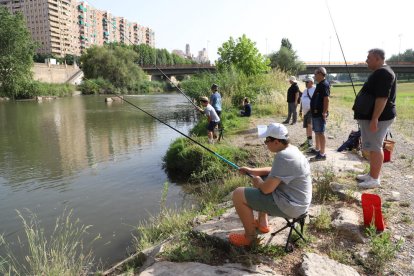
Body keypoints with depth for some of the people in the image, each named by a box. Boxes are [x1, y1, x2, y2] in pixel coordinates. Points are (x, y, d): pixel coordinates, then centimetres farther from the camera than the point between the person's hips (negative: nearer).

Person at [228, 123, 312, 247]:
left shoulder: (283, 157, -28)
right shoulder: (291, 149, 4)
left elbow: (267, 189, -27)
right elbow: (274, 171, 20)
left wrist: (258, 182, -5)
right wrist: (252, 171, 11)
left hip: (290, 206, -10)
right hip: (295, 199, 10)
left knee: (238, 194, -11)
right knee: (260, 181, 28)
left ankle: (250, 236, 7)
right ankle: (262, 223, 32)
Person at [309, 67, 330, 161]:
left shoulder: (324, 84, -15)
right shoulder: (319, 84, 16)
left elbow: (326, 99, -22)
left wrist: (324, 112, -26)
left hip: (320, 114, -10)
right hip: (316, 113, 10)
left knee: (320, 133, -8)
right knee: (317, 132, 19)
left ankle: (322, 154, -5)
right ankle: (317, 149, 32)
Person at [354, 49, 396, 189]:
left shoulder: (383, 73, -17)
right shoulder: (379, 73, 16)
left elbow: (382, 98, -25)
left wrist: (374, 119, -27)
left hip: (378, 117, -11)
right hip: (371, 116, 11)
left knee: (375, 147, -6)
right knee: (373, 146, 15)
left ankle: (374, 179, 1)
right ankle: (372, 174, 25)